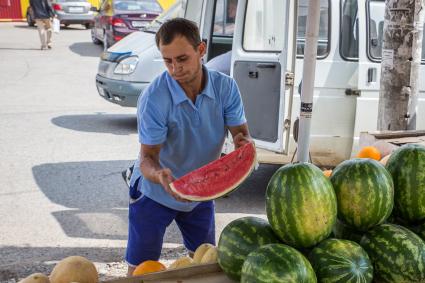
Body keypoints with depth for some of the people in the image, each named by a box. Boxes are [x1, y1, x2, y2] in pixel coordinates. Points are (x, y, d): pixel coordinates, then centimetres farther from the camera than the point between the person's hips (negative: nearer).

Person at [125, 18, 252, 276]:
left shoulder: (226, 87, -16)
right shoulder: (154, 98, -27)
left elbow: (242, 133, -14)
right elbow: (147, 157, -26)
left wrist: (244, 143, -39)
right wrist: (159, 175, -49)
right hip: (155, 193, -4)